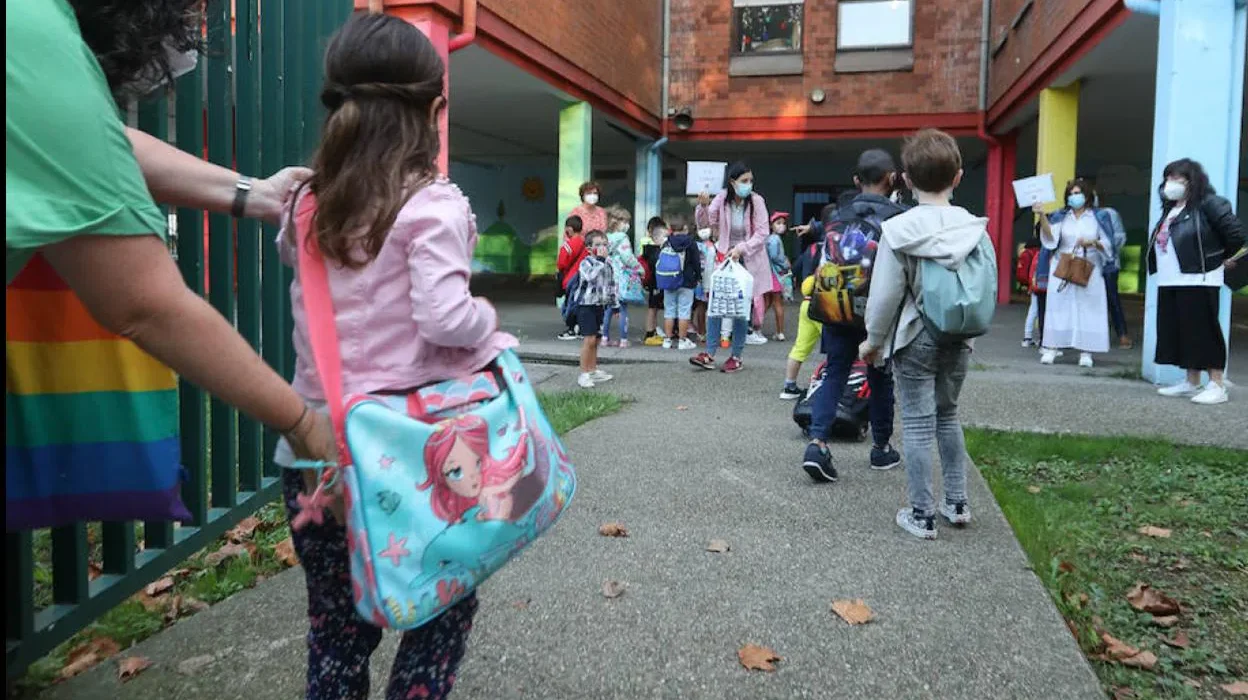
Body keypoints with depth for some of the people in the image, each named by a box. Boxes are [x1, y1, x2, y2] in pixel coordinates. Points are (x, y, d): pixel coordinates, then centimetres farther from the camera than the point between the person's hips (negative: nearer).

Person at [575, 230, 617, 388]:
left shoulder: (608, 264, 11)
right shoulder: (586, 263, -11)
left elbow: (612, 285, 19)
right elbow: (591, 276, -32)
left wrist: (615, 304, 18)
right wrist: (600, 260, -29)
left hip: (600, 306, 7)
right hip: (587, 306, -7)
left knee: (596, 340, 13)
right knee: (589, 339, -12)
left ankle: (593, 371, 23)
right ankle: (584, 374, -8)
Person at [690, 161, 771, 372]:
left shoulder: (756, 201, -12)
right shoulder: (722, 198, -6)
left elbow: (762, 233, -12)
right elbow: (705, 224, -4)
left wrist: (741, 248, -24)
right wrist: (703, 207, -23)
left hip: (748, 260, -2)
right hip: (725, 257, 3)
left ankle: (736, 357, 11)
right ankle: (710, 354, 5)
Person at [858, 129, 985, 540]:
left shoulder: (899, 230, -14)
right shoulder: (975, 229, -3)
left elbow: (885, 294, -12)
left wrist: (873, 339, 2)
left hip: (916, 338, -4)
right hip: (958, 338, 4)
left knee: (918, 425, 3)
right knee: (948, 416, 21)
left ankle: (922, 515, 9)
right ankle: (957, 503, 28)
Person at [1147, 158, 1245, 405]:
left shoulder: (1208, 203, -8)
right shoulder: (1170, 209, 18)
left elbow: (1235, 231, -13)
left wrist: (1231, 258, -2)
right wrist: (1159, 270, 15)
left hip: (1198, 281, -8)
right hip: (1169, 283, 8)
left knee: (1203, 331, -7)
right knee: (1179, 333, 10)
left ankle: (1217, 385, -1)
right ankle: (1191, 383, 18)